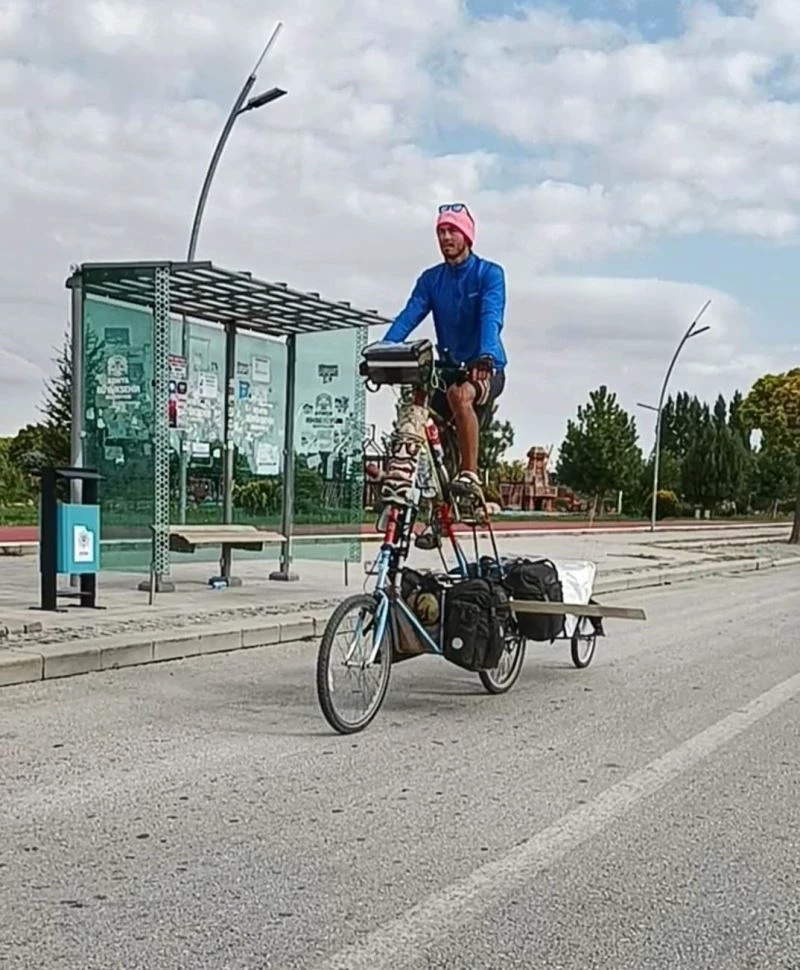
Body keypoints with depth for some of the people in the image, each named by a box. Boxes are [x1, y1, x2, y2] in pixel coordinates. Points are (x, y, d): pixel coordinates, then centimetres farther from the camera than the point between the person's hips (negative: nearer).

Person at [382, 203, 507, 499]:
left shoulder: (489, 273, -6)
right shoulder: (430, 279, 7)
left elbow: (491, 317, -23)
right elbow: (408, 317, -6)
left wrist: (486, 356, -42)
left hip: (485, 369, -5)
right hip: (449, 368, 5)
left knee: (460, 395, -36)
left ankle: (470, 474, -30)